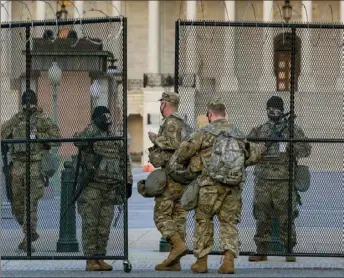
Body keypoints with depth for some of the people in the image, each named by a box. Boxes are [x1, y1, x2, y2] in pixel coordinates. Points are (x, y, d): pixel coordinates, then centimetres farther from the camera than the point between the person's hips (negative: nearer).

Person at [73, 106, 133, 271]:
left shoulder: (116, 141, 15)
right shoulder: (89, 136, -3)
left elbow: (125, 162, 19)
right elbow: (78, 140, -27)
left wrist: (128, 183, 11)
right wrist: (95, 126, -25)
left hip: (110, 189, 5)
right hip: (91, 188, -5)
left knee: (104, 227, 6)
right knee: (90, 225, -6)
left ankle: (100, 259, 12)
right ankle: (90, 261, -5)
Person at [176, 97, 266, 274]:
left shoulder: (204, 132, -4)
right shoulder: (237, 134, 12)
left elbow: (184, 151, -3)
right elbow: (252, 155, 20)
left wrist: (184, 163, 19)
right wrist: (261, 150, 43)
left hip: (211, 185, -4)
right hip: (234, 186, 4)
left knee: (203, 221, 11)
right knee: (229, 223, 8)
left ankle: (202, 261, 12)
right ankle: (229, 259, -7)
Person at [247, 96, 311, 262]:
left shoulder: (292, 130, 5)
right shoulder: (259, 131, 12)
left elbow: (305, 151, -2)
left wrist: (288, 140, -16)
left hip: (284, 181, -2)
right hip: (263, 180, 2)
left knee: (286, 217, -3)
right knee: (261, 217, 2)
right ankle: (261, 251, 8)